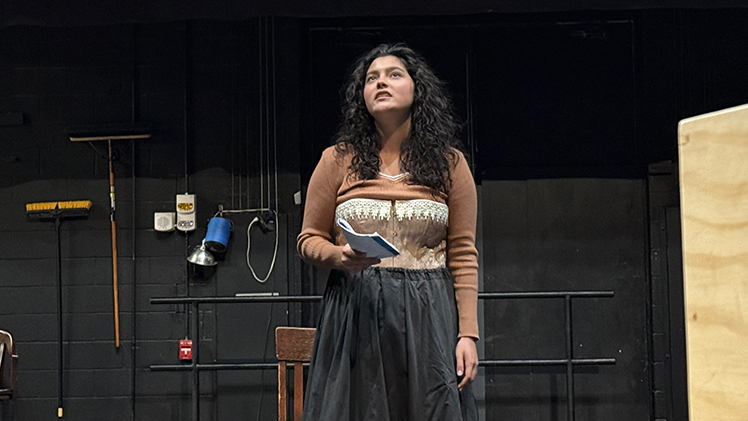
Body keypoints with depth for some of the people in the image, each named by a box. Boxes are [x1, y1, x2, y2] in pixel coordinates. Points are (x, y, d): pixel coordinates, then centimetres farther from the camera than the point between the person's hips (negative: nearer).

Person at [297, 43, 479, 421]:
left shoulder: (449, 163, 7)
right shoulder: (338, 160, 6)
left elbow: (463, 255, 4)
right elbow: (309, 240, 11)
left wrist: (467, 333, -2)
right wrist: (340, 258, -12)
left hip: (428, 317, 0)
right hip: (355, 314, 0)